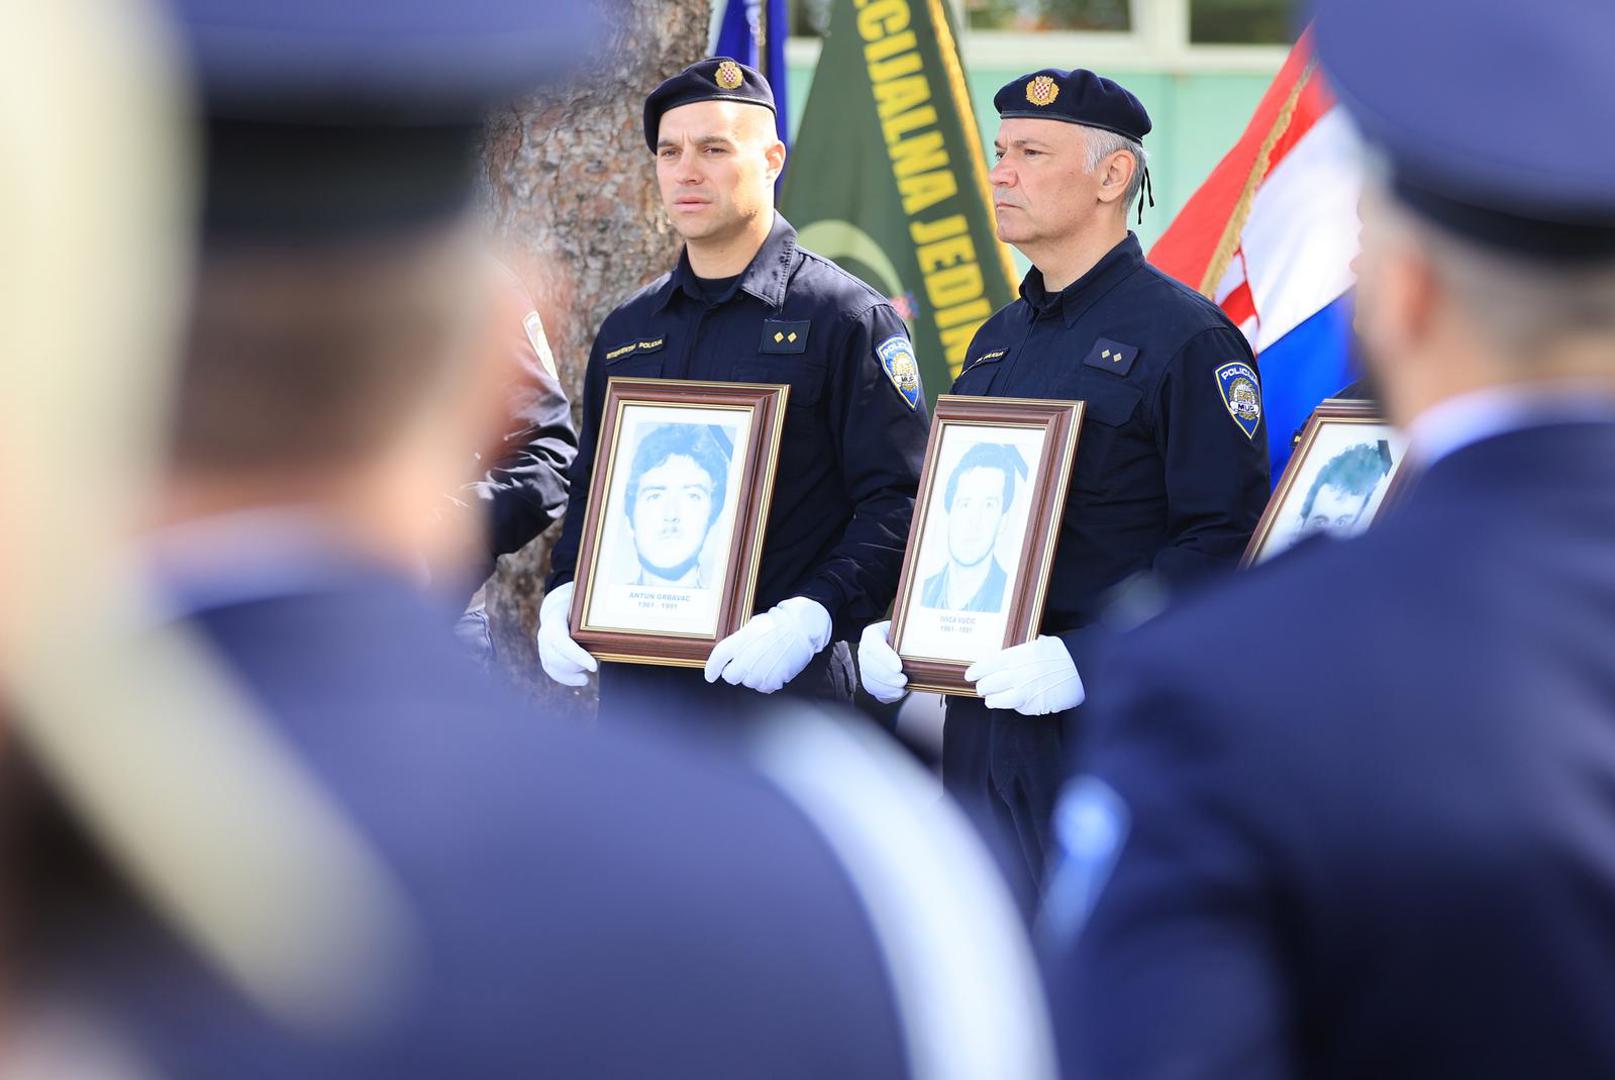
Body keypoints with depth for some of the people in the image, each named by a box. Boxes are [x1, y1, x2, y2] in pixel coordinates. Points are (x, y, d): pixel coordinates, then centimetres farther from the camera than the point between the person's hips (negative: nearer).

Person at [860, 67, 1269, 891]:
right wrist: (889, 631, 5)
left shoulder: (1187, 339, -7)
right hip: (982, 726, 8)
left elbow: (1225, 541, -15)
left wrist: (1089, 660, -23)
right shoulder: (999, 341, 18)